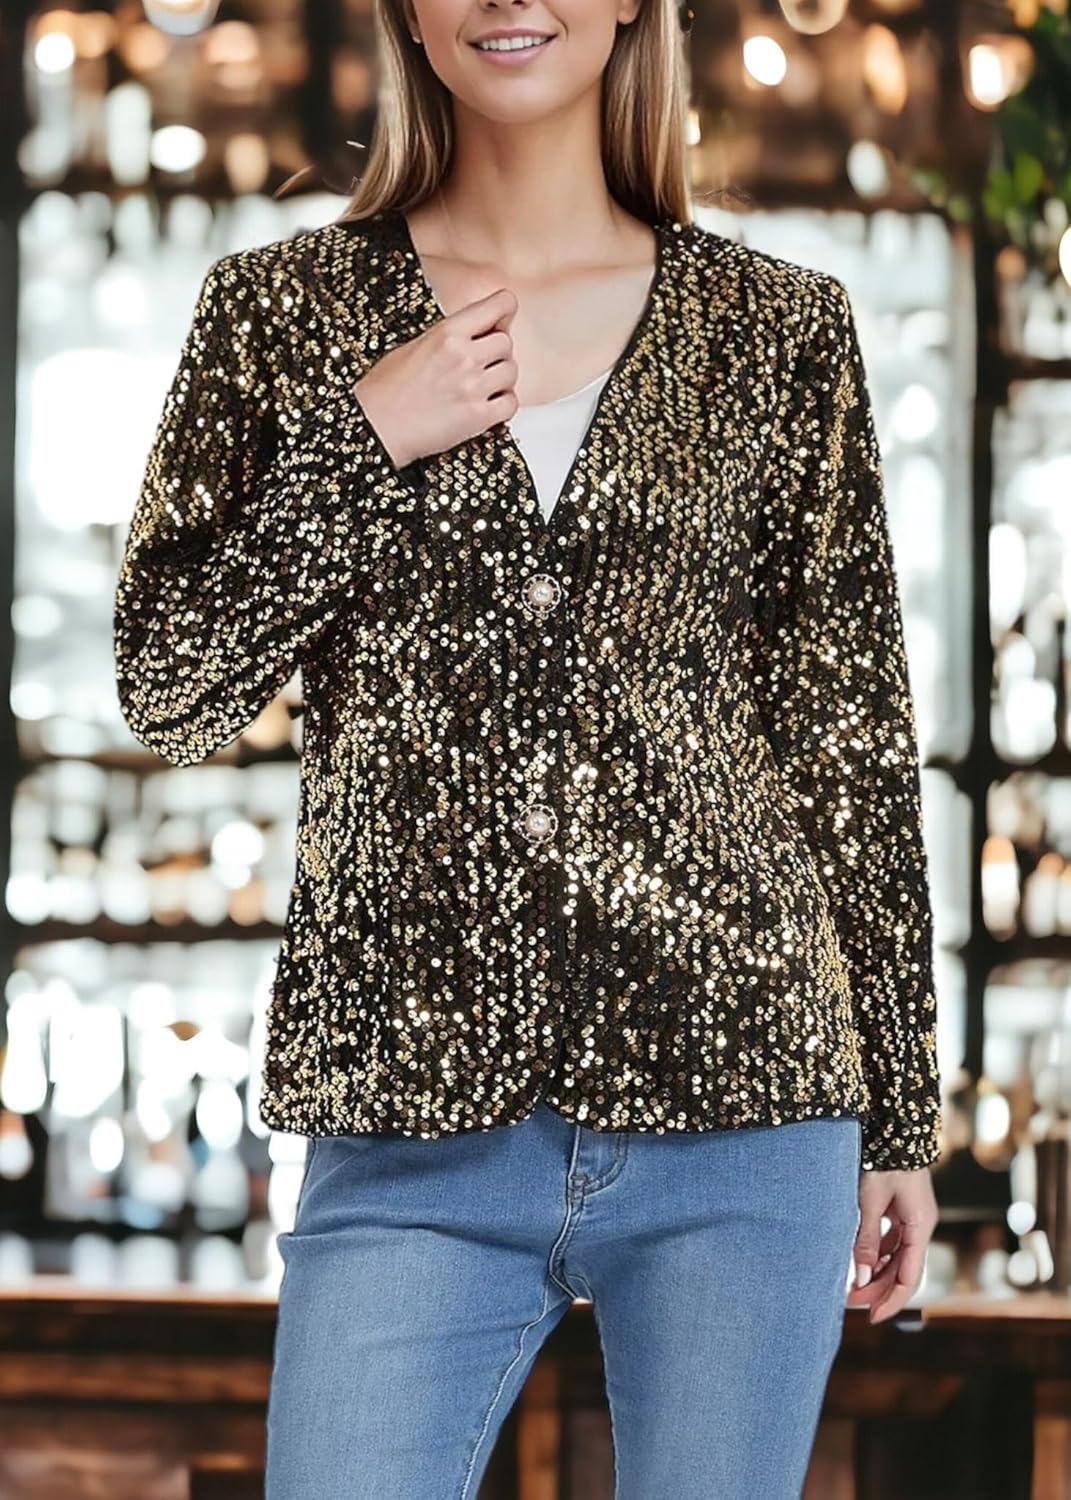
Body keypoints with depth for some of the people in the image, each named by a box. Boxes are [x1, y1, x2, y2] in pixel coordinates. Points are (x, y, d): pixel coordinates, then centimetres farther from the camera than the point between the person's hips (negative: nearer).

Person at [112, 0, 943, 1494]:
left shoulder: (784, 328, 8)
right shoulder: (283, 311, 8)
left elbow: (855, 742, 10)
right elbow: (169, 695, 3)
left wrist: (900, 1117, 10)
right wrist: (365, 436, -8)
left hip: (742, 1110, 1)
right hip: (416, 1136, 0)